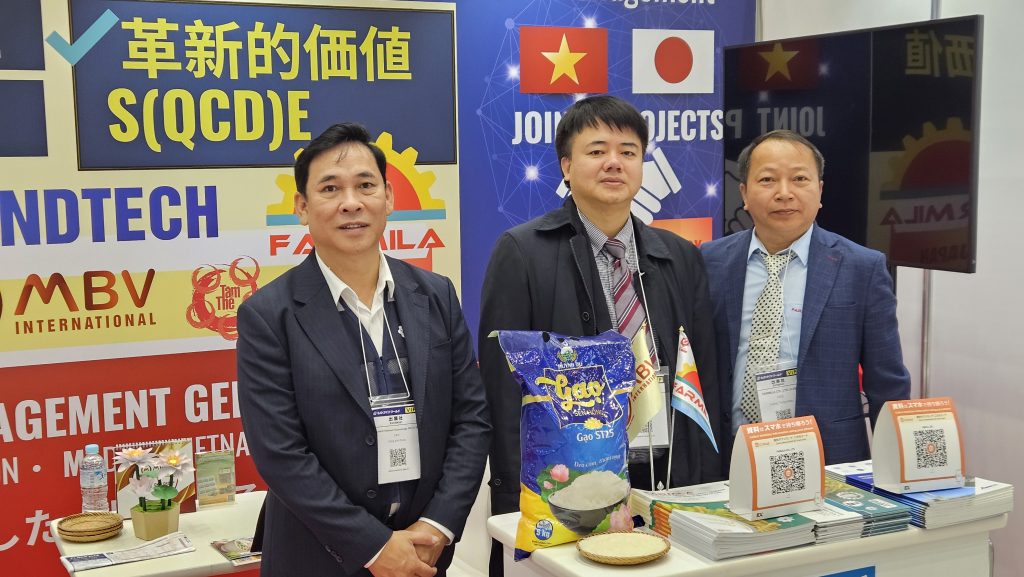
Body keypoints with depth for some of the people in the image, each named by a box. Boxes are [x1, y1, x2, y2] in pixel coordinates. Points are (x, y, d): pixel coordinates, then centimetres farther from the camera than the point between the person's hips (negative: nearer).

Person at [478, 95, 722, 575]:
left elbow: (702, 378, 10)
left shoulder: (682, 258, 8)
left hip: (669, 486, 4)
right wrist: (520, 503, -11)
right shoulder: (521, 253, -5)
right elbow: (504, 385, -8)